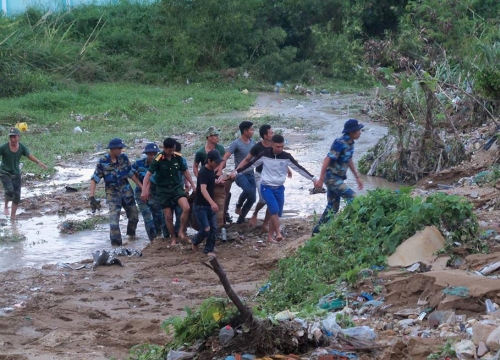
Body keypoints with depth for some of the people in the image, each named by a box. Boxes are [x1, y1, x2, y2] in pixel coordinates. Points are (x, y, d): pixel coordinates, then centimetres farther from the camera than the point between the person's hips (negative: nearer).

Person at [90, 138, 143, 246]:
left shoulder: (124, 158, -6)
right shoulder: (102, 162, -15)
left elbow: (132, 174, 3)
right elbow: (94, 179, -13)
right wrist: (92, 197, -21)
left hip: (126, 191, 4)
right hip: (112, 193, -4)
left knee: (134, 215, 15)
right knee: (114, 217, -14)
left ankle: (131, 233, 43)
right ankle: (116, 242, -8)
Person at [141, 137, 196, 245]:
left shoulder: (178, 157, -4)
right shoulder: (158, 160, -14)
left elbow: (185, 171, 8)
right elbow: (148, 174, -16)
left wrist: (193, 186, 7)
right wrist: (144, 191, -26)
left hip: (177, 187, 2)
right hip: (163, 190, -2)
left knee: (186, 208, -21)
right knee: (168, 216, 2)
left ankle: (181, 231, -1)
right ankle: (173, 238, 21)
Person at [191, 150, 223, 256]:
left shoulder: (212, 171, 5)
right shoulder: (203, 172, -22)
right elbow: (203, 189, -37)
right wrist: (212, 202, -49)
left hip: (210, 205, 8)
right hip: (200, 206, -8)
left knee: (214, 228, 1)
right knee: (206, 229, -10)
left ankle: (209, 250, 10)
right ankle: (195, 242, 18)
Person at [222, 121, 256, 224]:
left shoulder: (252, 142, 7)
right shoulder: (236, 144, -12)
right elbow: (225, 158, -19)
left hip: (250, 174, 7)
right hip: (240, 174, -7)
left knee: (252, 198, 3)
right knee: (248, 190, -33)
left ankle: (241, 219, 19)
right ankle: (238, 205, -5)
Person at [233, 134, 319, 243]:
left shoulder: (286, 157, -6)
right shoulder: (264, 155, -9)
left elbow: (299, 168, -3)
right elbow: (251, 165, 2)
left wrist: (313, 178, -7)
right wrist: (237, 173, 7)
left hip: (279, 188, 3)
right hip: (266, 187, -3)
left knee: (277, 213, 6)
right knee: (274, 209, -21)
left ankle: (270, 236, 17)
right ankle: (278, 233, -16)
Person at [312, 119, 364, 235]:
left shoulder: (350, 143, 5)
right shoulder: (340, 143, -22)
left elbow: (349, 161, 20)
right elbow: (327, 160, -22)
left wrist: (357, 177, 21)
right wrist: (321, 180, -21)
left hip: (337, 178, 9)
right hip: (332, 177, -9)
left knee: (333, 207, 13)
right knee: (352, 197, -13)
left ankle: (318, 230, 21)